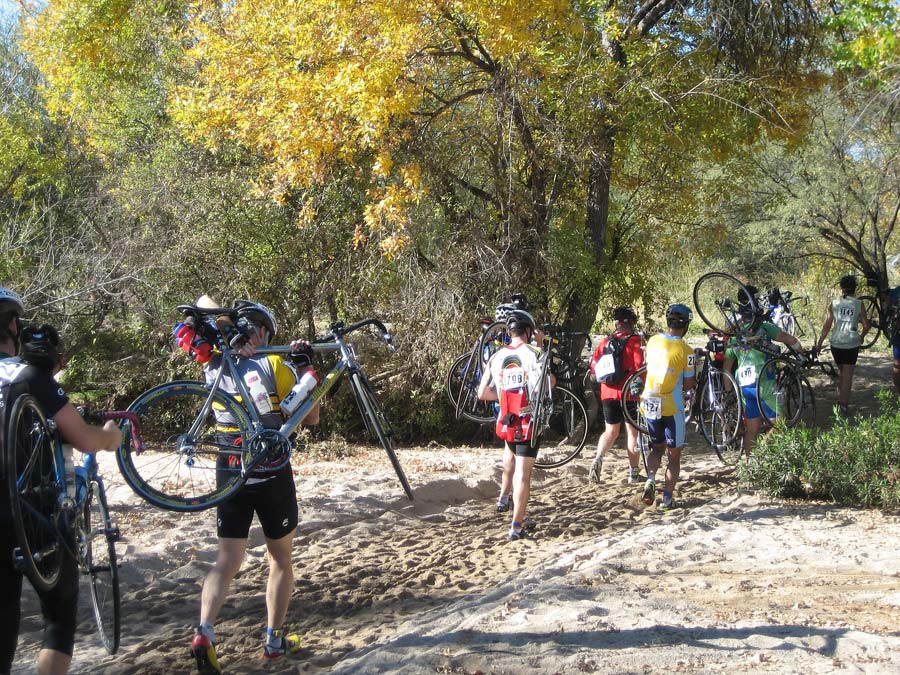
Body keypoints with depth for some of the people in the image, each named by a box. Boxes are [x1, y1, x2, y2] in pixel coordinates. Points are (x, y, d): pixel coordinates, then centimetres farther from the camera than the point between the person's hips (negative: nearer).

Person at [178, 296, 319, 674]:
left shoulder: (214, 364, 2)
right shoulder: (273, 366, -10)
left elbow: (205, 302, 12)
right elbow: (311, 418, -5)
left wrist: (227, 327, -5)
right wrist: (307, 369, -5)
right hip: (273, 477, -3)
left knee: (227, 563, 6)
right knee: (281, 559, 15)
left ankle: (204, 632, -14)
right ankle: (274, 639, 17)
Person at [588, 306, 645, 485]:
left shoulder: (606, 341, 6)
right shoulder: (636, 341, -7)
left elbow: (594, 366, 5)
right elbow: (640, 366, -16)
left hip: (608, 394, 4)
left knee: (611, 431, 16)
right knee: (633, 432, 7)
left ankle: (598, 459, -8)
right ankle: (634, 473, 13)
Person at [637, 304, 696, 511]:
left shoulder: (653, 341, 0)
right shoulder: (685, 350, -12)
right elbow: (688, 385, -7)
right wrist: (694, 381, 14)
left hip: (649, 404, 4)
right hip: (671, 407, -4)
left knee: (657, 447, 22)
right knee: (674, 454, 11)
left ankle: (651, 478, -2)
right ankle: (667, 497, 10)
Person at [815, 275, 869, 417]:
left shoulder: (833, 303, 0)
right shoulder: (858, 304, -2)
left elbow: (827, 326, -2)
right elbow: (866, 326, 1)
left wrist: (819, 344, 3)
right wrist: (861, 337, 22)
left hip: (836, 343, 2)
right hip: (852, 344, -2)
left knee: (840, 371, 22)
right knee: (848, 374, 3)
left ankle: (840, 399, 26)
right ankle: (844, 405, -1)